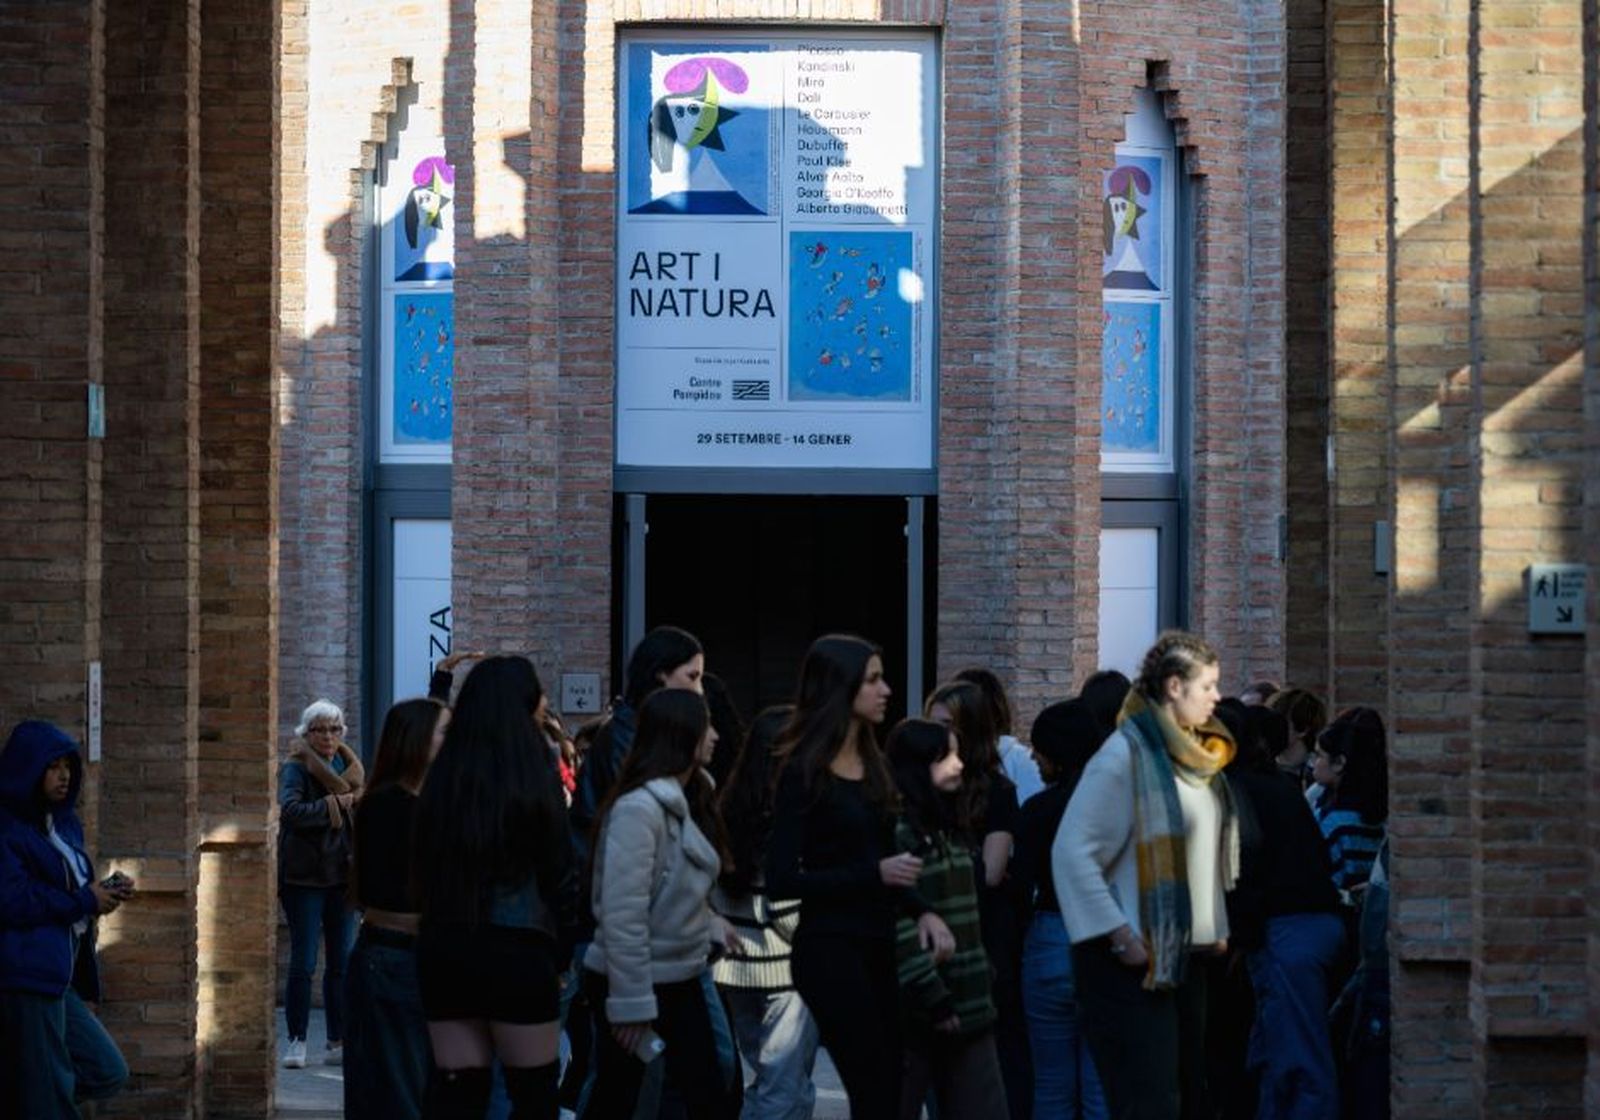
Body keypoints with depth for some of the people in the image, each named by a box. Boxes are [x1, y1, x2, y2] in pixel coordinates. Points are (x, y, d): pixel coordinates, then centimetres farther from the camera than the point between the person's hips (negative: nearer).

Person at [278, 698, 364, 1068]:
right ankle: (296, 1042, 1)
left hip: (341, 875, 5)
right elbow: (290, 810, -20)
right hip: (304, 876, -5)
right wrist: (335, 804, -15)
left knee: (341, 962, 5)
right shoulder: (294, 769, -4)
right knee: (303, 963, -6)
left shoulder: (344, 763, 14)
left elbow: (349, 789, -3)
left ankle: (338, 1043, 10)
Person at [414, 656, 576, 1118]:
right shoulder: (532, 778, -8)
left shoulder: (440, 780, 2)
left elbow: (424, 871, 5)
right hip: (517, 952, -4)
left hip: (442, 950, 4)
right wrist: (562, 950, 8)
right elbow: (560, 875, -4)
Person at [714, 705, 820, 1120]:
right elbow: (788, 909, -18)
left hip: (738, 966, 8)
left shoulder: (731, 809, 7)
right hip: (784, 970, -8)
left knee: (768, 1084, 20)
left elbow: (717, 893, 10)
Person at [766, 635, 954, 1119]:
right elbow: (781, 881, -15)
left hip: (877, 946, 8)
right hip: (829, 950, -8)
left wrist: (922, 911, 0)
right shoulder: (803, 772, -11)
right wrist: (876, 874, -18)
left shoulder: (872, 763, 12)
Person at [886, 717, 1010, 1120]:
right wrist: (933, 999, -19)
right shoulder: (892, 831, -13)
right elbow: (897, 928, -20)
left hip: (967, 1009, 8)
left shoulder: (948, 827, 16)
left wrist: (982, 990, 15)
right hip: (913, 1012, -8)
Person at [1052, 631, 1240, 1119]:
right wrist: (1120, 936, -19)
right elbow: (1072, 852, -18)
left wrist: (1216, 927, 13)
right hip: (1137, 961, -9)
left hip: (1188, 955, 9)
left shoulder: (1196, 758, 11)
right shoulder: (1126, 755, -14)